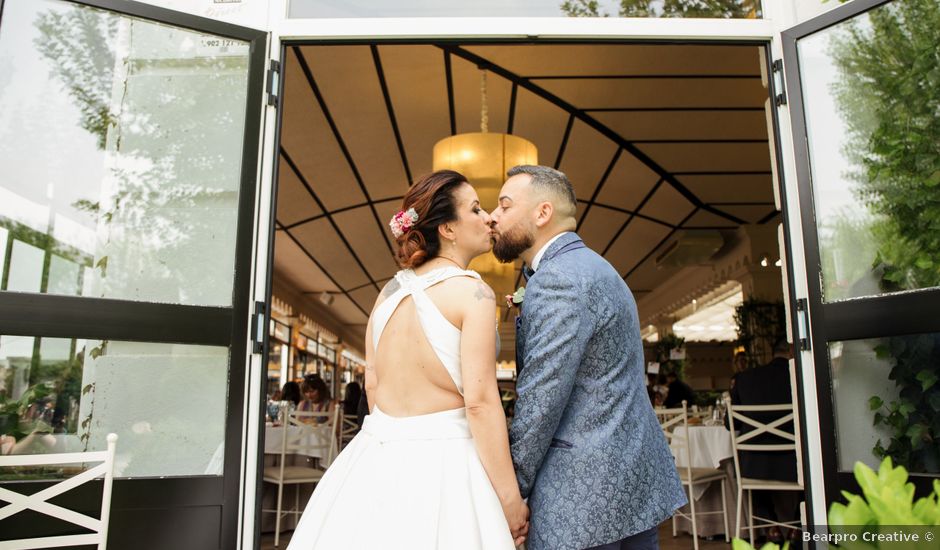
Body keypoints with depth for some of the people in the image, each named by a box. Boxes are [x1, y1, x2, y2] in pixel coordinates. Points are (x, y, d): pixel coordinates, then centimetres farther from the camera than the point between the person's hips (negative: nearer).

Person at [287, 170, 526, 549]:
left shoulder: (390, 290, 6)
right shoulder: (473, 292, -13)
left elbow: (372, 384, 11)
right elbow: (480, 402, -18)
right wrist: (511, 501, -12)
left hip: (375, 462, 6)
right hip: (440, 466, -6)